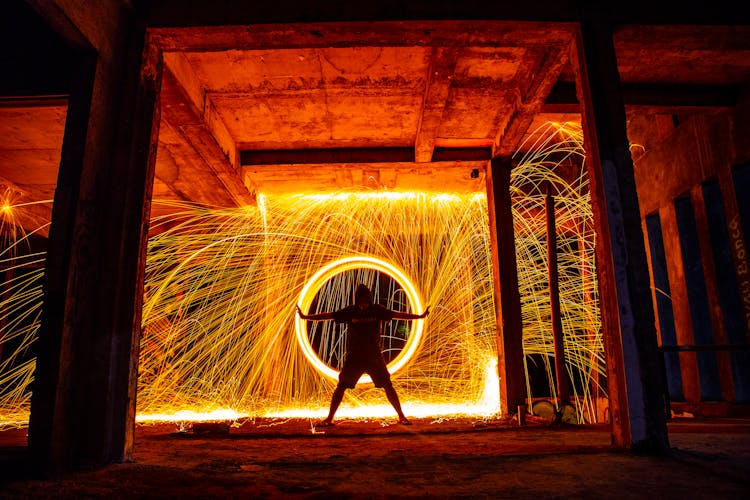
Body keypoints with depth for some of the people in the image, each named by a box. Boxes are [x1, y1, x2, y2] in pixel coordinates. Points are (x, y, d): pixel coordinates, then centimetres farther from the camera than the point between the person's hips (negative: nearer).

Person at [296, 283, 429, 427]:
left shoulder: (377, 310, -3)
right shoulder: (350, 311, -4)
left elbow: (397, 315, -1)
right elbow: (328, 316, -1)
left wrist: (419, 316, -4)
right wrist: (305, 317, -2)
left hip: (374, 355, 0)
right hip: (354, 356, 0)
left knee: (388, 386, -2)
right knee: (341, 387, -2)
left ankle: (401, 416, 12)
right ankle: (329, 419, 11)